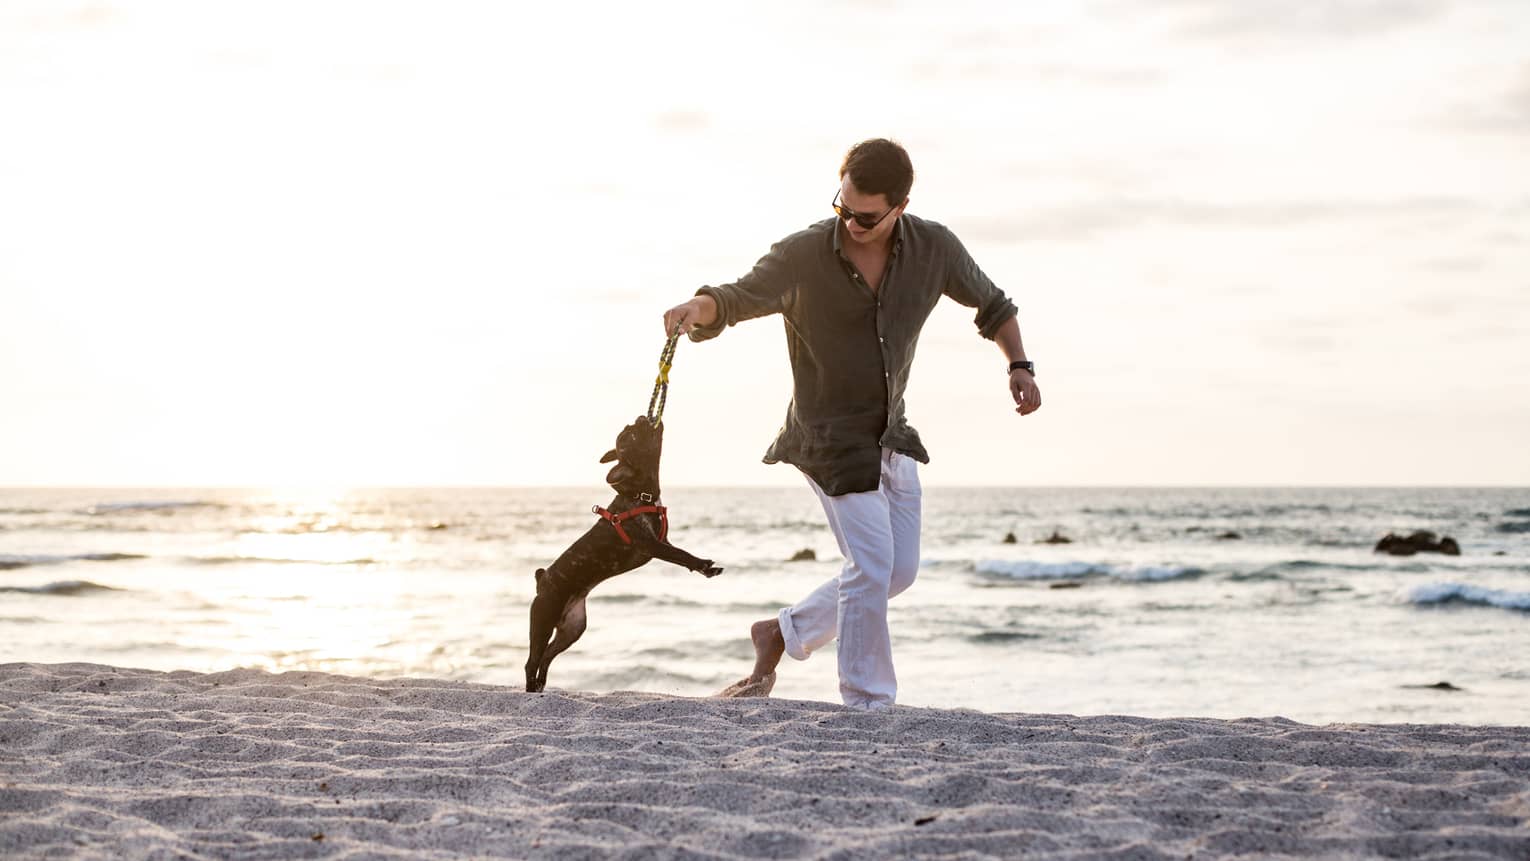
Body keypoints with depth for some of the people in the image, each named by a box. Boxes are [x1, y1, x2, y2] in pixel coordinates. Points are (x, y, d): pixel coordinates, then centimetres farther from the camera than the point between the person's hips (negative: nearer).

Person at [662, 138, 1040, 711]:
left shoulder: (933, 248, -8)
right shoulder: (802, 256, -19)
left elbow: (992, 306, 8)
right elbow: (737, 298, -31)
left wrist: (1020, 367, -7)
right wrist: (699, 308, -54)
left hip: (891, 436, 6)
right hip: (831, 437, -6)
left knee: (900, 570, 12)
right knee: (872, 566, -13)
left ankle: (783, 632, 30)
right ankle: (867, 703, -1)